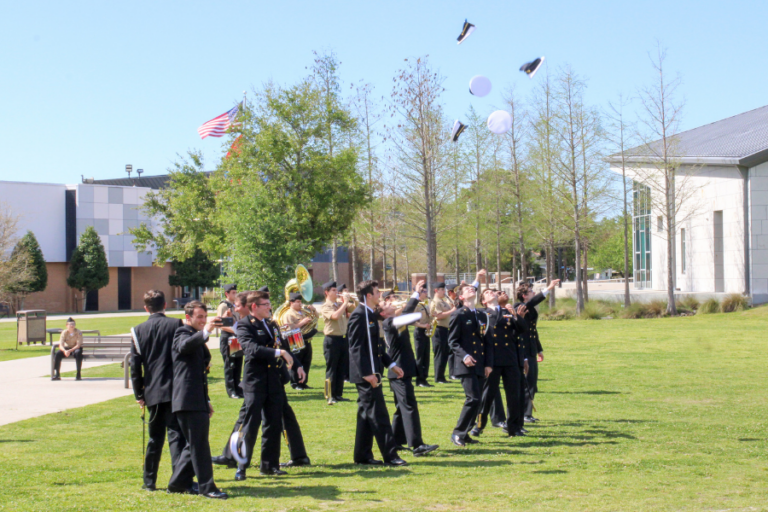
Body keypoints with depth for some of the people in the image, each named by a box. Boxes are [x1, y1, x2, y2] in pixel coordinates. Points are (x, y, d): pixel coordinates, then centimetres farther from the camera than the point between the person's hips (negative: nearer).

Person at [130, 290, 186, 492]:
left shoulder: (138, 330, 5)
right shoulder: (176, 324, -3)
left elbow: (135, 365, 5)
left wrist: (139, 394, 11)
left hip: (152, 391, 3)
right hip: (174, 390, -3)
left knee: (155, 436, 14)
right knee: (176, 434, -5)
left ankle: (149, 481, 19)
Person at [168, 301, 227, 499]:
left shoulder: (197, 338, 22)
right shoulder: (183, 334, -6)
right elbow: (185, 345, -33)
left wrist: (206, 400, 26)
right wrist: (205, 332, -49)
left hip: (198, 401, 10)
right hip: (189, 401, -10)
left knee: (195, 444, 13)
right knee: (199, 445, -8)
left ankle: (178, 483, 20)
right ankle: (207, 487, -5)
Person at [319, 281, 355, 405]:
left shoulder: (340, 304, 13)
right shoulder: (325, 307, -7)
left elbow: (354, 309, 12)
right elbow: (335, 316, -24)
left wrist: (348, 302, -2)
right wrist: (345, 302, -17)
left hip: (343, 339, 7)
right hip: (332, 340, -7)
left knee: (341, 369, 10)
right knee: (331, 369, -2)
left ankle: (338, 394, 18)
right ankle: (330, 396, 1)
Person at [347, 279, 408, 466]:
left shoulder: (370, 315, 15)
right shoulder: (359, 316, -15)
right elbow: (356, 348, -21)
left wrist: (391, 364, 17)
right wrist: (367, 373, -26)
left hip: (371, 373, 10)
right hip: (366, 374, -10)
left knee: (367, 414, 13)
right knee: (379, 415, -8)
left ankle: (362, 455, 18)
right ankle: (390, 455, -5)